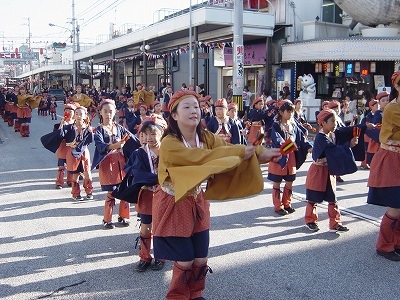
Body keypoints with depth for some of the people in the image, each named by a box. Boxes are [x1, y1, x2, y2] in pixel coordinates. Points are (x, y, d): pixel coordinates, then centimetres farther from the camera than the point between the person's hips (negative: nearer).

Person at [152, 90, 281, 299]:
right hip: (174, 206, -6)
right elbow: (202, 157, -31)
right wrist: (240, 152, -29)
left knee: (201, 259, 11)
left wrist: (261, 153, -27)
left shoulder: (206, 137, -4)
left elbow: (228, 149, -14)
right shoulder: (169, 143, -25)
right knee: (185, 260, 1)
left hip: (196, 202, 6)